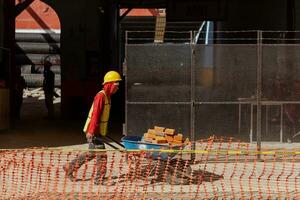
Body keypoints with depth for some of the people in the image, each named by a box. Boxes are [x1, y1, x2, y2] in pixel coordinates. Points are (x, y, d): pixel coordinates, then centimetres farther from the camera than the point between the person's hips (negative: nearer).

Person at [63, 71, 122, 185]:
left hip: (98, 131, 10)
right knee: (101, 154, -5)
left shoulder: (107, 96, 13)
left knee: (91, 153, 17)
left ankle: (70, 167, 28)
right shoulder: (101, 96, -18)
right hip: (93, 131, -10)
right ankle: (100, 178, 4)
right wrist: (91, 131, -26)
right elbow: (95, 115, -23)